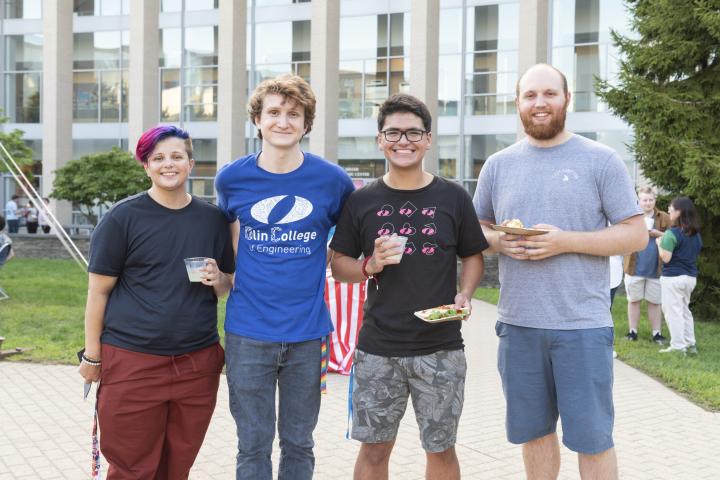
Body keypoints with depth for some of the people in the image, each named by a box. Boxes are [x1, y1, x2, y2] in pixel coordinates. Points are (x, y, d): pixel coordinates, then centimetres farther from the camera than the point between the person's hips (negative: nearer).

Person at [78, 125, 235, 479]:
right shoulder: (122, 217, -3)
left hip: (198, 363, 4)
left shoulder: (212, 219, 8)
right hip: (132, 362, -3)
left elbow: (228, 286, 16)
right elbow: (99, 290, -1)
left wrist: (218, 280, -6)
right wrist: (92, 355, -2)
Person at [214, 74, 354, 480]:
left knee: (299, 444, 13)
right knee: (253, 445, 9)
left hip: (307, 330, 0)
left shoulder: (333, 180, -4)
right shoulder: (232, 178, 0)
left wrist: (326, 260, -3)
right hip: (248, 330, 0)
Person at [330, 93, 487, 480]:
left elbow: (473, 256, 10)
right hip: (377, 350, 0)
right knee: (374, 448, 9)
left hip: (440, 349, 0)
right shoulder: (362, 201, 2)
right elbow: (339, 265, 7)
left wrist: (464, 295, -8)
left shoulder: (452, 197, 2)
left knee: (440, 448, 11)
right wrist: (370, 266, -13)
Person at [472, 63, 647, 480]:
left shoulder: (601, 160, -2)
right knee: (534, 430, 14)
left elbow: (636, 234, -4)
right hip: (517, 324, 4)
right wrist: (500, 241, -7)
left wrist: (566, 241, -17)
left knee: (592, 437, 3)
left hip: (583, 325, -3)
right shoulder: (498, 165, 9)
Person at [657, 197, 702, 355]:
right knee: (685, 310, 19)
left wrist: (659, 243, -2)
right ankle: (690, 344, 20)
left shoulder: (672, 233, -17)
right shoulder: (696, 234, 9)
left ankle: (678, 347, 0)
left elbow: (666, 257, -20)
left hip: (673, 277, -8)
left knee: (673, 312, -1)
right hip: (691, 277, 8)